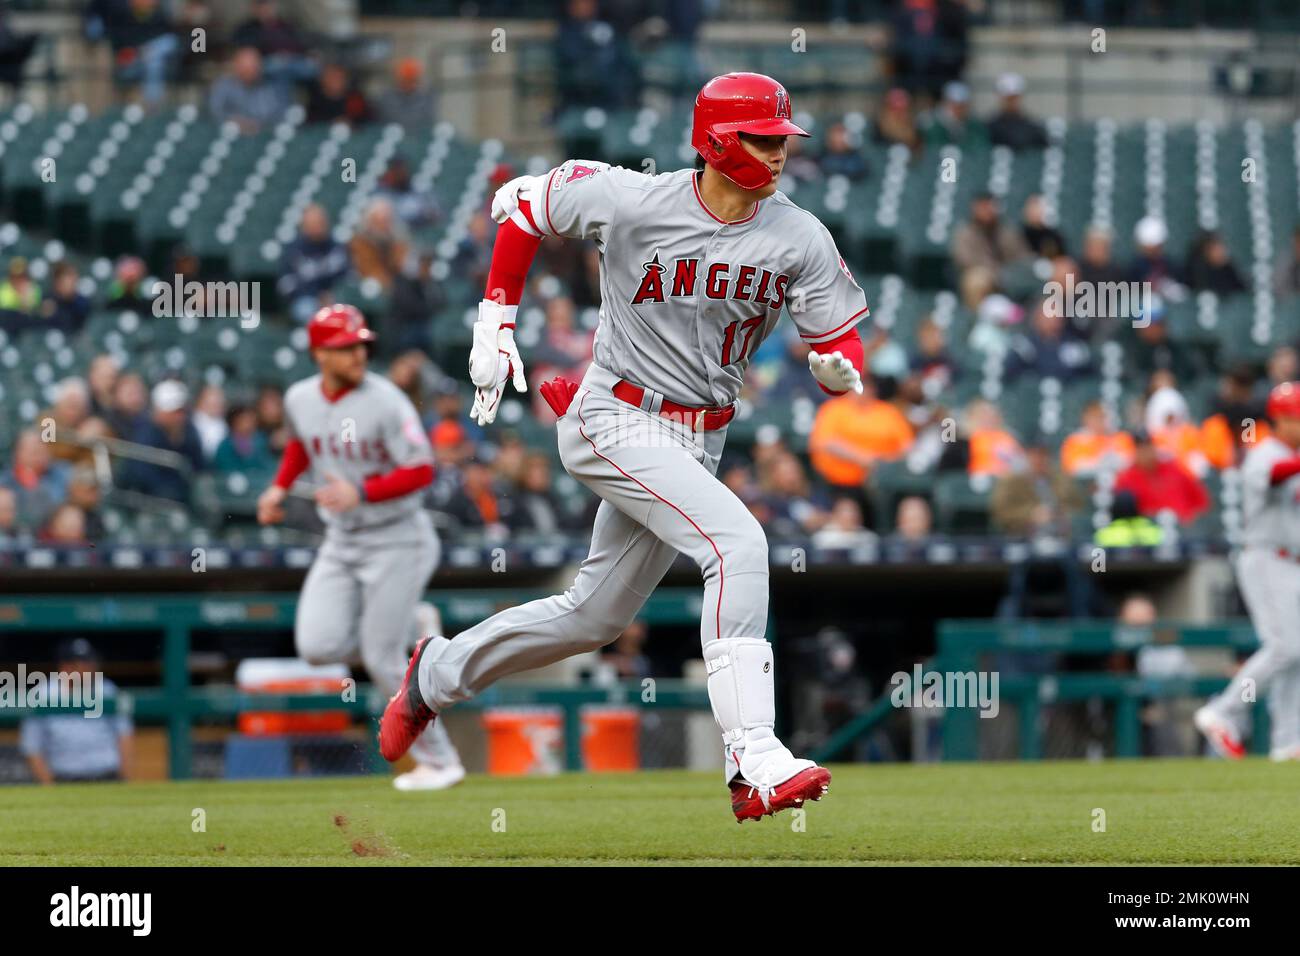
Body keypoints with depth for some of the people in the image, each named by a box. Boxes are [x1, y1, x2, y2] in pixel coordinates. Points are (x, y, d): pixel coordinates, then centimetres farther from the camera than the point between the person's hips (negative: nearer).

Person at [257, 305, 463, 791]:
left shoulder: (385, 401, -18)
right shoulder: (300, 399, 0)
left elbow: (421, 472, -20)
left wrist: (361, 493, -30)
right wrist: (280, 487, 7)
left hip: (395, 539, -6)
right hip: (340, 541, 6)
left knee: (382, 660, -7)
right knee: (317, 646, -9)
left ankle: (439, 760, 10)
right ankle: (406, 625, 20)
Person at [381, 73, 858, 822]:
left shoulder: (799, 238, -4)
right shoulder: (631, 202, -14)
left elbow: (841, 339, 0)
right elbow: (522, 204, 2)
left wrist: (841, 366, -25)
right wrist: (496, 325, 0)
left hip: (699, 442, 6)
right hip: (616, 421, -6)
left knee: (597, 615, 16)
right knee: (737, 542, -27)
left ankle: (438, 673, 39)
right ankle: (754, 762, -33)